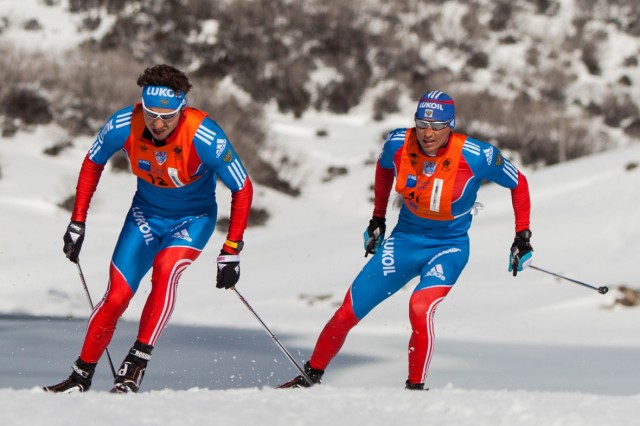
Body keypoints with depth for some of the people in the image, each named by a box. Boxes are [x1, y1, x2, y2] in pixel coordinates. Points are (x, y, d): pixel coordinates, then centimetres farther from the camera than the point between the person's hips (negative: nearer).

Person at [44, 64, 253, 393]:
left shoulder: (205, 137, -33)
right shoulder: (123, 126, -24)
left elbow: (242, 190, -20)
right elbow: (92, 164, -3)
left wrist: (231, 252, -21)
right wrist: (77, 223, -3)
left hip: (194, 219, -2)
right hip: (146, 214, 3)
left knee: (165, 269, -31)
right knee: (116, 296, -7)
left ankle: (137, 363, -22)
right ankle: (81, 376, 10)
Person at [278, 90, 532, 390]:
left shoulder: (476, 156, -23)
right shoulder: (398, 144, -13)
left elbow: (518, 183, -6)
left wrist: (523, 237, -8)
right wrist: (378, 218, 16)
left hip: (449, 249, -3)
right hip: (405, 239, 4)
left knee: (420, 308, -32)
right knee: (348, 313, 1)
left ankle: (416, 386, -16)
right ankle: (312, 373, 24)